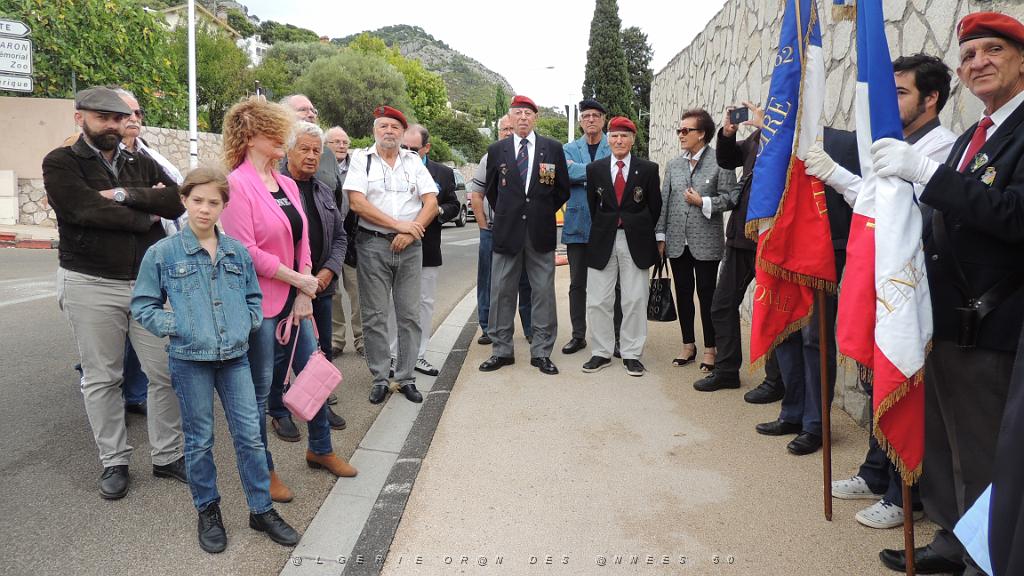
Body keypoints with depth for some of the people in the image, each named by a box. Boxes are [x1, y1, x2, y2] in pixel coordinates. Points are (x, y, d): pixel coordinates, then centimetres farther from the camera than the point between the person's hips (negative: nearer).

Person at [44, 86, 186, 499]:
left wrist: (124, 195, -15)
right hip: (91, 286, -3)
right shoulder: (61, 163, 0)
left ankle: (167, 456, 18)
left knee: (166, 372, 3)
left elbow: (177, 201, -4)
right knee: (101, 379, 7)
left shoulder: (142, 165, 12)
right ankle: (114, 462, 21)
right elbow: (86, 210, -17)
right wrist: (146, 216, -7)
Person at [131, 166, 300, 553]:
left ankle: (261, 509, 20)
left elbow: (254, 296, 14)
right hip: (190, 360, -2)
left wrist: (248, 324, -1)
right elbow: (143, 305, 1)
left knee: (250, 435, 6)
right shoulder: (162, 253, -3)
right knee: (200, 440, 10)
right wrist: (174, 328, -11)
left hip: (235, 357, 2)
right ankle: (207, 511, 28)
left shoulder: (237, 252, 5)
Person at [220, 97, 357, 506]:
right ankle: (263, 470, 24)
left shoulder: (287, 184, 9)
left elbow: (302, 242, 9)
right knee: (260, 388, 6)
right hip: (261, 302, -7)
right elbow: (246, 251, -19)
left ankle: (320, 449, 36)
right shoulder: (237, 184, -14)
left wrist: (304, 297, 0)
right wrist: (298, 279, -12)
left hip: (295, 300, 8)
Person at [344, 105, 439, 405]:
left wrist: (409, 234, -10)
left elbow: (431, 202, 3)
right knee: (374, 316, 1)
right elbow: (357, 203, -8)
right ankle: (380, 378, 12)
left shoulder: (413, 161, 11)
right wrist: (398, 224, -12)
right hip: (373, 245, -2)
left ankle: (406, 378, 13)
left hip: (409, 246, 2)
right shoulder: (361, 159, 4)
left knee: (410, 315, 3)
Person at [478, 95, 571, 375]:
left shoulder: (553, 148, 4)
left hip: (541, 231, 0)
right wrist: (505, 215, 13)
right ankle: (502, 350, 14)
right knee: (502, 292, 4)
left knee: (544, 292, 3)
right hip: (507, 229, 1)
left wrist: (544, 213, 10)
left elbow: (562, 189, 10)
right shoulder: (496, 150, 6)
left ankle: (541, 352, 12)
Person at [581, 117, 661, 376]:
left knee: (635, 300, 3)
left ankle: (632, 354, 14)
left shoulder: (648, 169, 1)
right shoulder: (595, 168, 6)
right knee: (598, 300, 3)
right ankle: (601, 352, 16)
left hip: (635, 241, -1)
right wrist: (601, 230, 11)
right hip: (603, 240, 2)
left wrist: (643, 233, 9)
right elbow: (592, 205, 12)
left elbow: (655, 207, 7)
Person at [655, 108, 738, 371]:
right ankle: (688, 345, 24)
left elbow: (731, 197, -6)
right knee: (683, 293, 11)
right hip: (677, 241, 5)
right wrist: (661, 236, 7)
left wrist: (703, 202, -16)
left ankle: (710, 349, 15)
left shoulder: (719, 162, -5)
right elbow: (664, 201, 10)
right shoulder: (674, 164, 10)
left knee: (707, 295, 3)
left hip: (706, 243, -4)